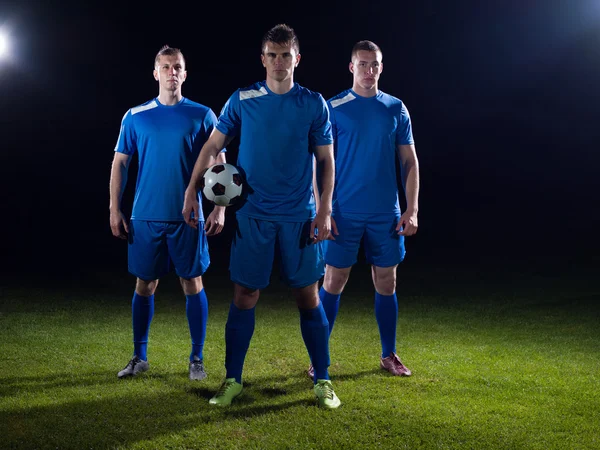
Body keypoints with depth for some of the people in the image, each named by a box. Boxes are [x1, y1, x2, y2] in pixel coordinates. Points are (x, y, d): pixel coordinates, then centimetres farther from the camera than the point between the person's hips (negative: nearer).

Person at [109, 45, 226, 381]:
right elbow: (120, 163, 7)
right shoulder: (136, 117, 5)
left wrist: (219, 208, -6)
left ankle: (197, 359, 13)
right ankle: (139, 357, 20)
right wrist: (115, 210, 1)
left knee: (192, 283, 2)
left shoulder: (202, 115, 1)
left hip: (189, 216, -1)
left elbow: (219, 164, 2)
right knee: (145, 284, 7)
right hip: (146, 216, 1)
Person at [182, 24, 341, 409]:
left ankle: (323, 381, 15)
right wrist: (192, 193, 0)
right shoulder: (242, 101, 2)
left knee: (309, 297, 3)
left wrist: (325, 211, -4)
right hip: (253, 215, 0)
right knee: (244, 297, 2)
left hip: (300, 217, 0)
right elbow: (212, 148, 7)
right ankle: (233, 380, 15)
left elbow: (326, 160, 3)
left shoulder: (314, 103, 2)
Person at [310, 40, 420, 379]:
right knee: (334, 281, 0)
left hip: (386, 213, 3)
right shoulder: (334, 108, -1)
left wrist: (412, 209, 0)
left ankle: (389, 355, 23)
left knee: (386, 282, 9)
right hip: (345, 212, -2)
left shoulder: (396, 109, 6)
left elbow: (410, 161, 8)